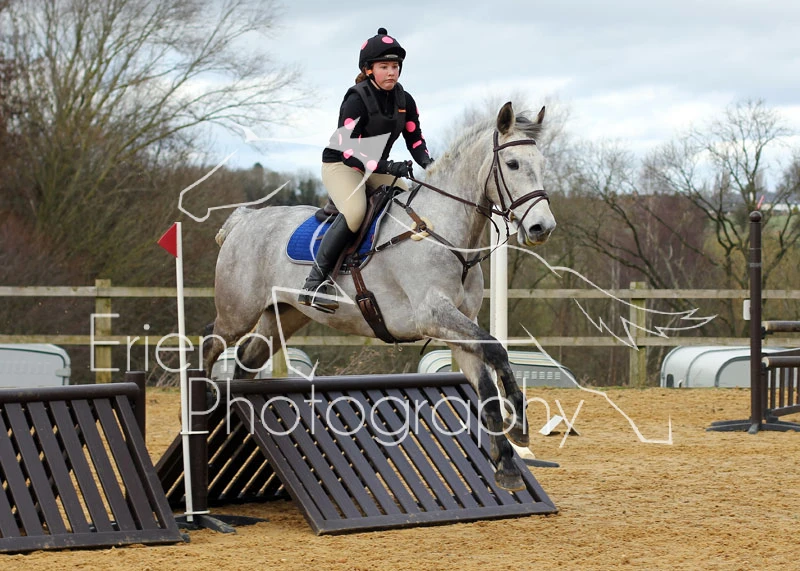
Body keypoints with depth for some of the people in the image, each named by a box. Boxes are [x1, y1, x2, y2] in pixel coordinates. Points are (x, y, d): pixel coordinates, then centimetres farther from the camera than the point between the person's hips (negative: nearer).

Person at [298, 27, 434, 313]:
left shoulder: (404, 101, 3)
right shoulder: (357, 99, -19)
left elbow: (415, 140, 9)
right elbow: (347, 147, -27)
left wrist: (428, 163, -13)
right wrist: (385, 167, -38)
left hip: (377, 167, 8)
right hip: (340, 165, -8)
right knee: (355, 210, -34)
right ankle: (315, 282, -35)